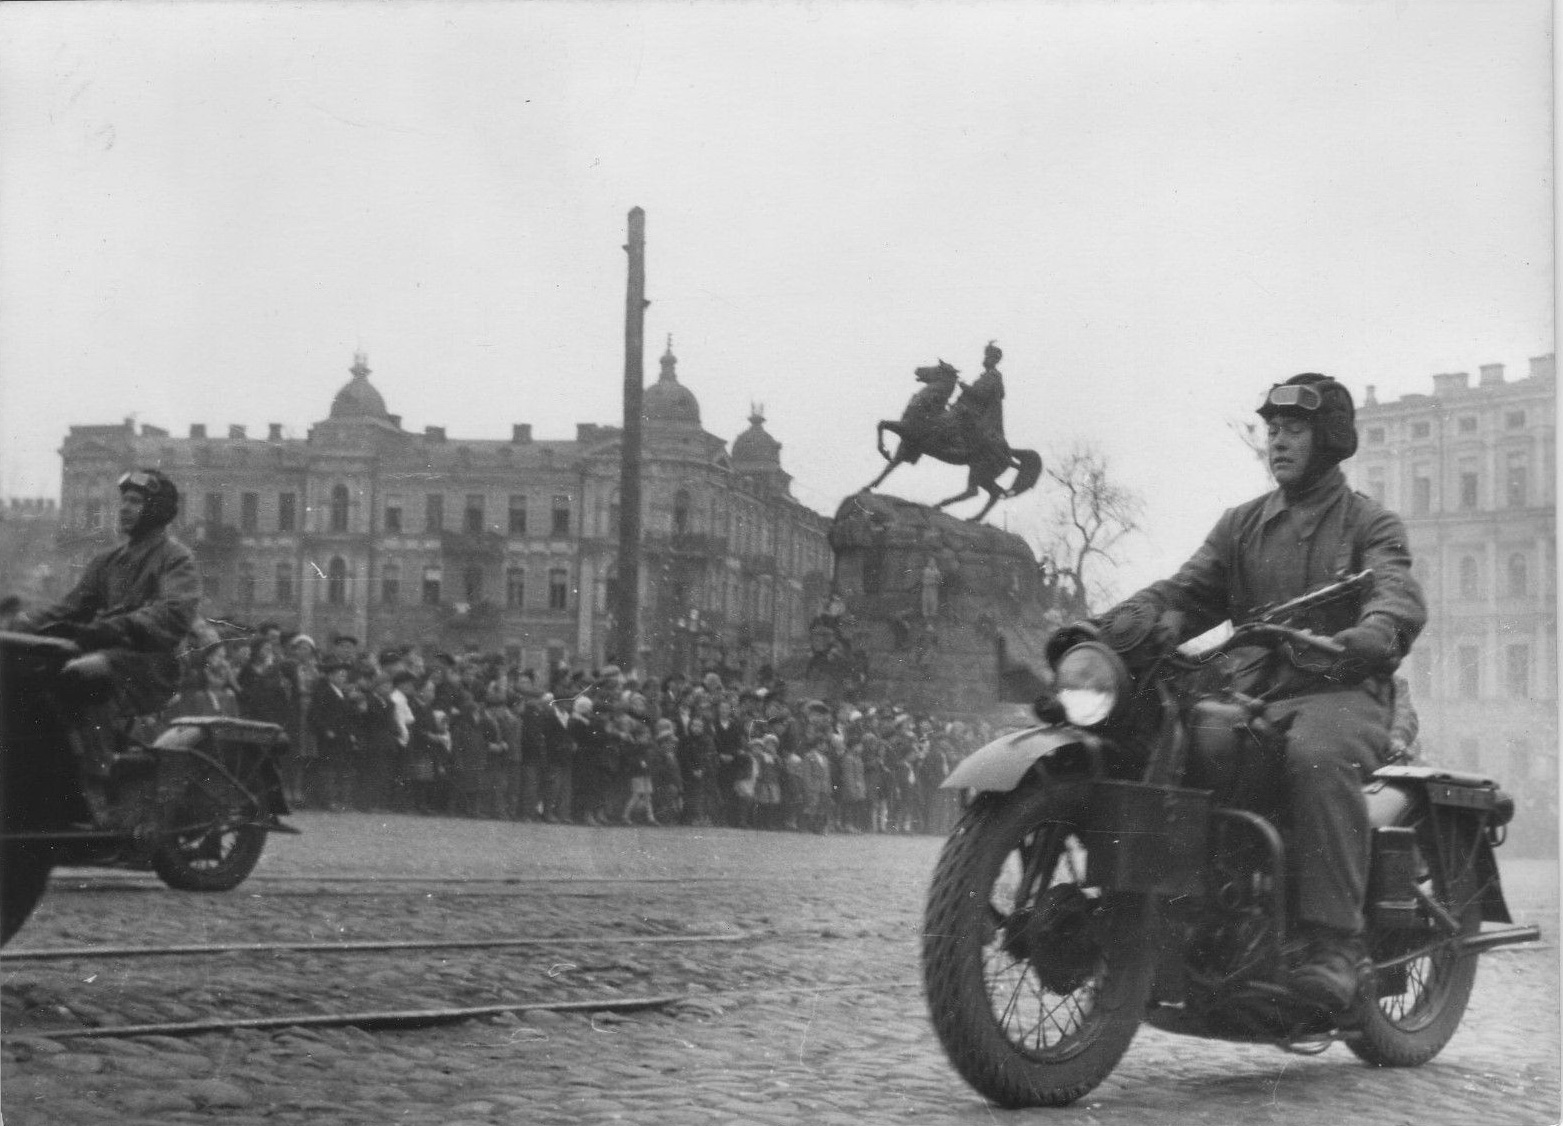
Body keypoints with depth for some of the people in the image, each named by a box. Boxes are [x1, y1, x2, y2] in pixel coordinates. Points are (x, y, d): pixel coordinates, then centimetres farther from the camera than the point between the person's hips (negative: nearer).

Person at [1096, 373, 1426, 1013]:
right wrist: (1128, 620, -13)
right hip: (1253, 695, 4)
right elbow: (1189, 590, 10)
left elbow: (1399, 596, -11)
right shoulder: (1242, 524, 22)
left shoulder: (1371, 524, 9)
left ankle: (1334, 943, -38)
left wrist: (1371, 636, -36)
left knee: (1318, 755, -39)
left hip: (1342, 694, -4)